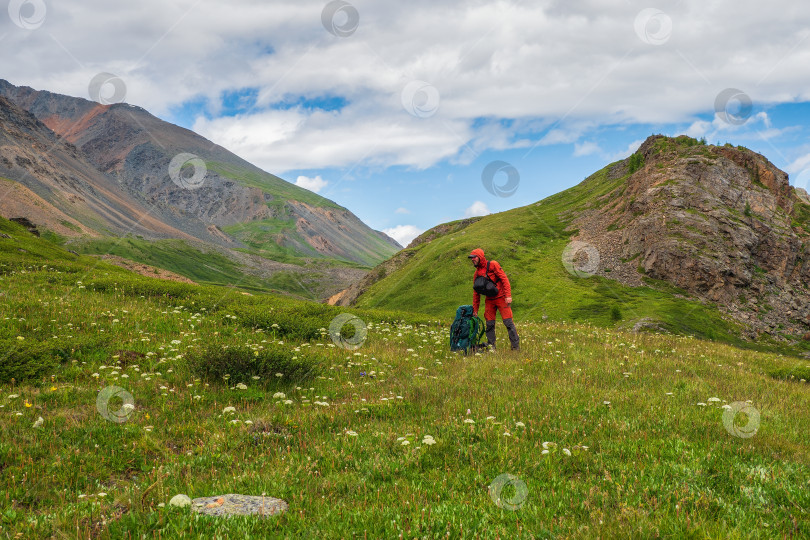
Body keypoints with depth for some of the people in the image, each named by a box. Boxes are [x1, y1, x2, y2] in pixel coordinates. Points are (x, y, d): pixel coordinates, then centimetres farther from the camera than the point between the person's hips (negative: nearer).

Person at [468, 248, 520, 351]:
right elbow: (476, 293, 16)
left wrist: (508, 296, -20)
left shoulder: (493, 265, -7)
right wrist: (475, 309, 14)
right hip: (489, 300, 6)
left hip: (501, 298, -6)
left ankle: (516, 346, -4)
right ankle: (491, 346, 10)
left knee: (508, 322, -8)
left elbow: (504, 279, -12)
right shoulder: (477, 274, 11)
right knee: (489, 324, 2)